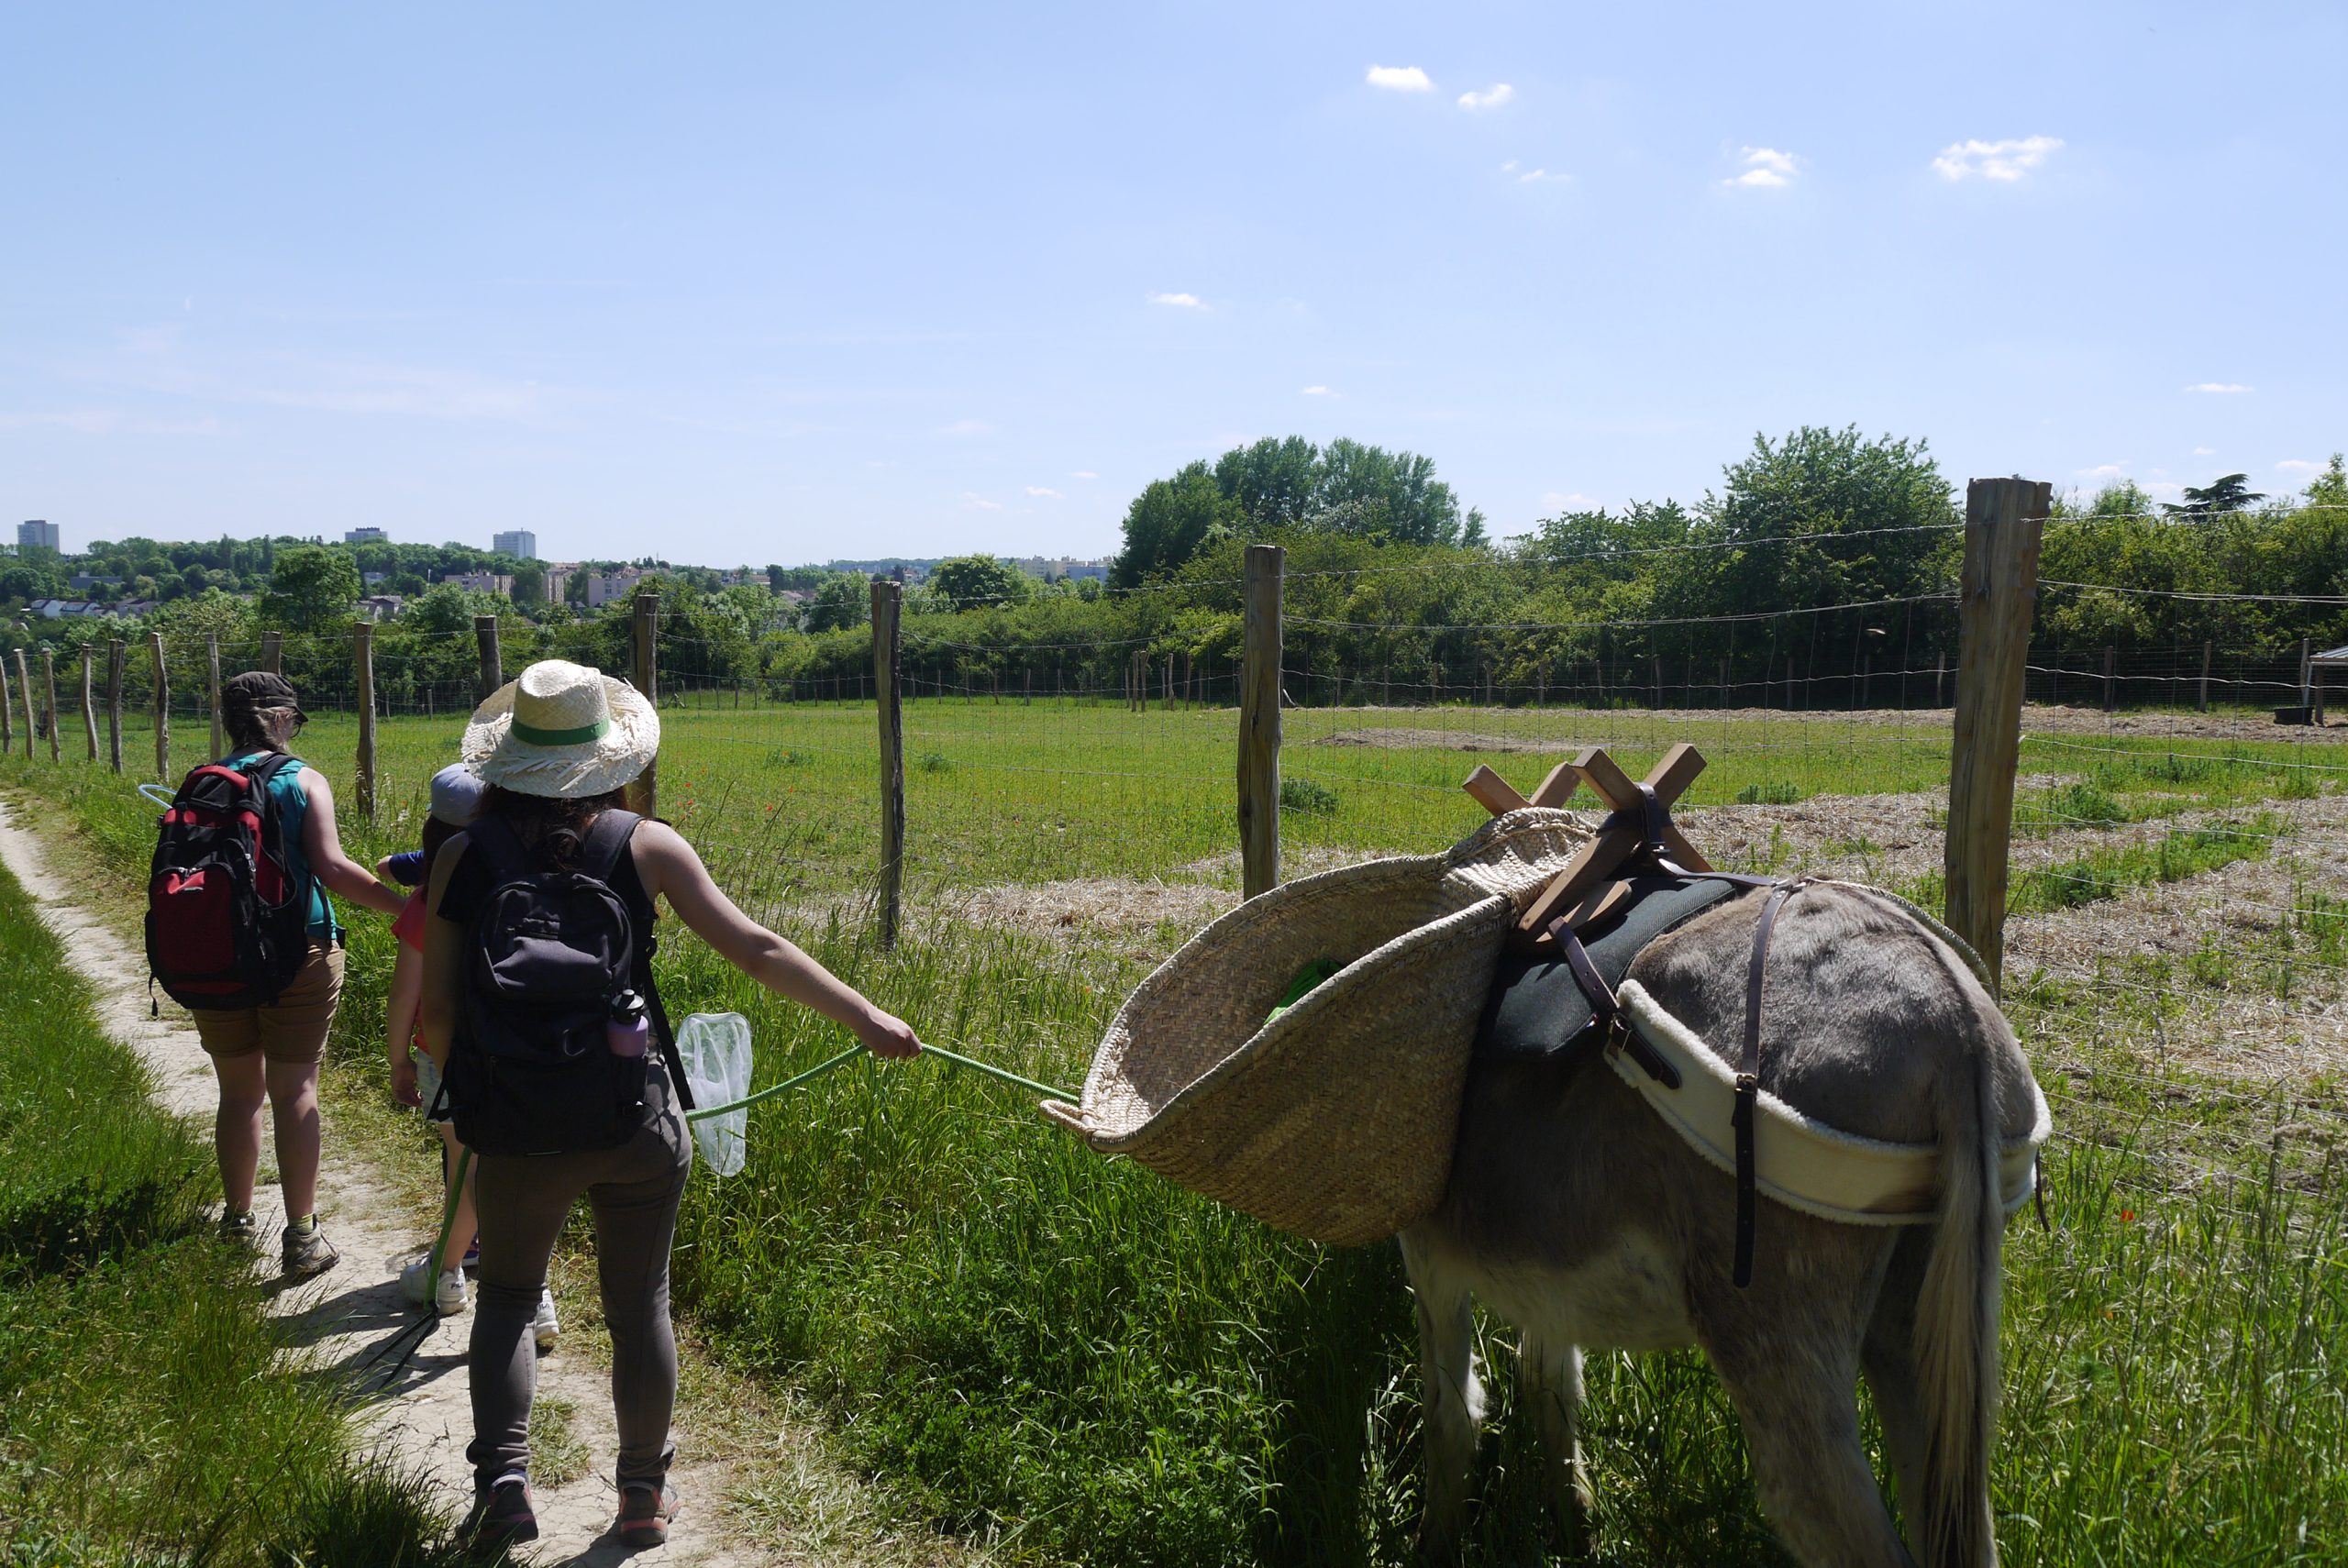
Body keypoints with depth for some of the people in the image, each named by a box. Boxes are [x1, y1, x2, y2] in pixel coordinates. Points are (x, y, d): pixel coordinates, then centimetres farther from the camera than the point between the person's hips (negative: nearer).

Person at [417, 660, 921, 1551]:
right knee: (639, 1304, 16)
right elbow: (753, 949, -7)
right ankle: (643, 1496, 26)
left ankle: (503, 1480, 12)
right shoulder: (645, 845, -5)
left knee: (507, 1297, 22)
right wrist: (866, 1020, 0)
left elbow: (437, 1015, -2)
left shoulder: (463, 856, -2)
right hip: (639, 1123, 0)